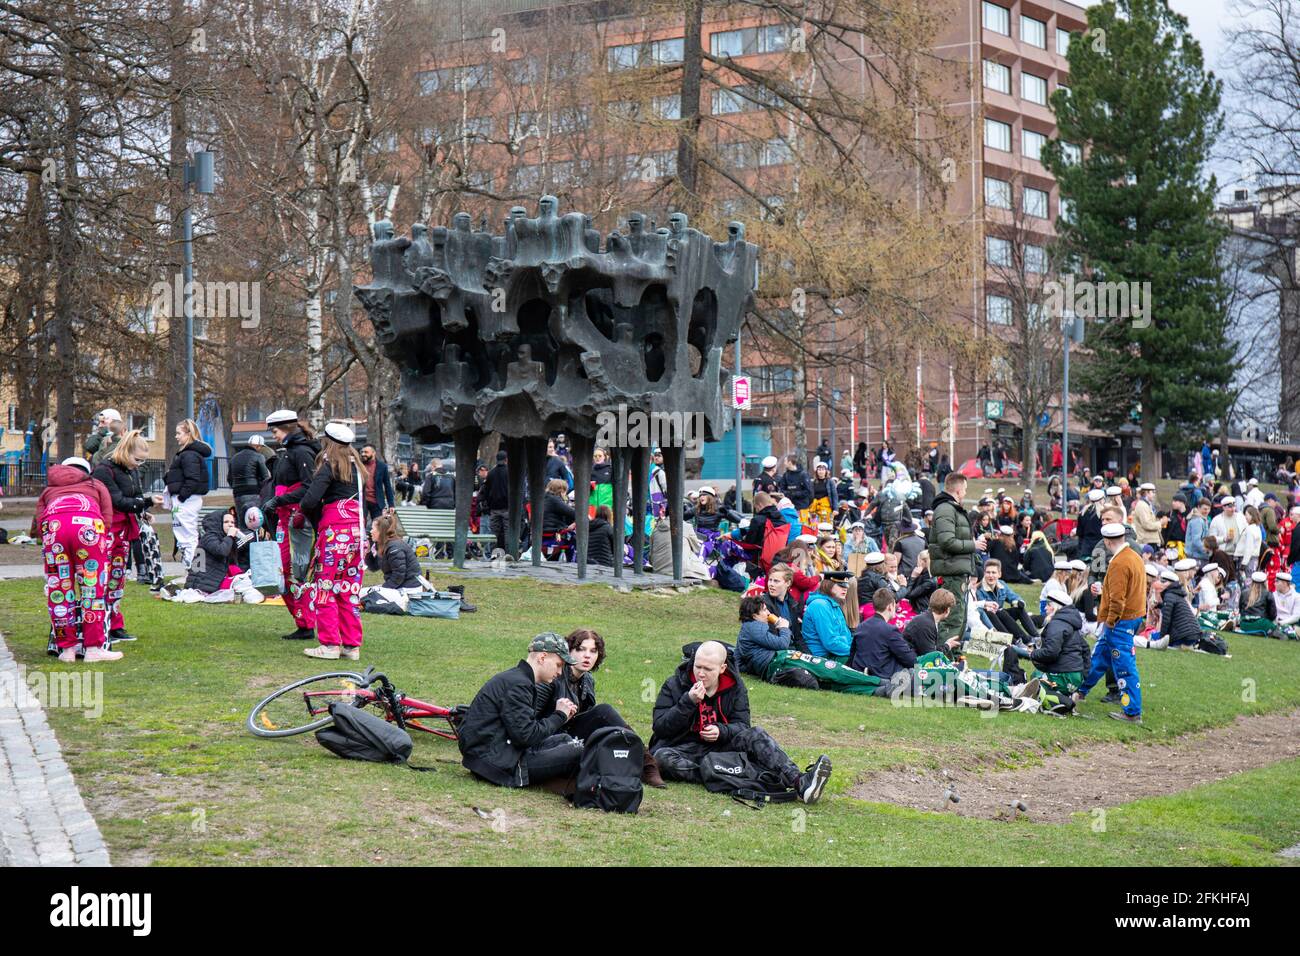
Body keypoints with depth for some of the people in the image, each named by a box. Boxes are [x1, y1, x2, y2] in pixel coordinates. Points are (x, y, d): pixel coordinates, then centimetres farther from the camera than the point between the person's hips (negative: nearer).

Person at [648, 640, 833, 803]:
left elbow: (741, 724, -1)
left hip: (719, 746, 2)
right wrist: (689, 701, -23)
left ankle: (800, 782, -41)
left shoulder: (735, 686, 1)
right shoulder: (674, 685, -6)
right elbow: (659, 727, -11)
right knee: (662, 757, -37)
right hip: (683, 748, -2)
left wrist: (721, 731, -24)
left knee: (756, 735, -22)